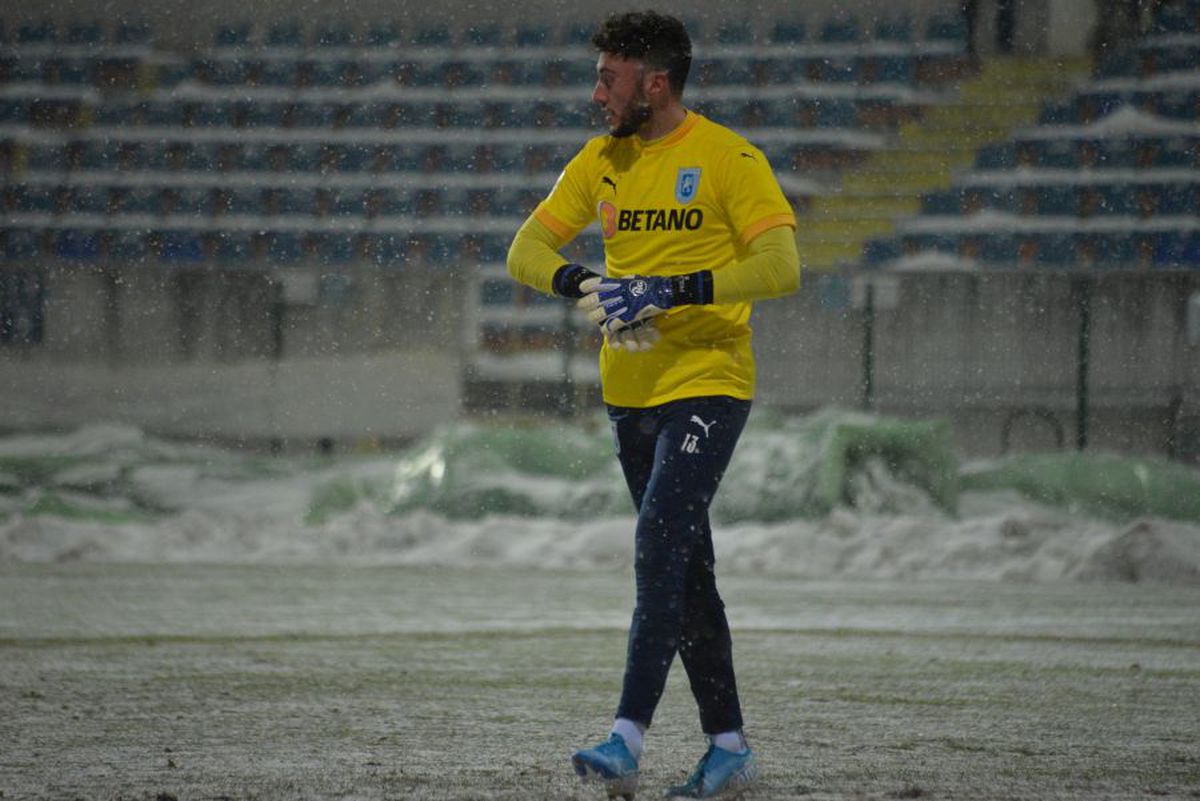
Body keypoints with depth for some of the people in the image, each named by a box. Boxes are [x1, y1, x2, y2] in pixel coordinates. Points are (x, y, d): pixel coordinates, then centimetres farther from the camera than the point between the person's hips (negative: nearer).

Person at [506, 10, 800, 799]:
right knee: (685, 567, 10)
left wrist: (672, 291, -25)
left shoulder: (729, 158, -9)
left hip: (709, 382, -7)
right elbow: (527, 250, 6)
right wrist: (583, 284, -16)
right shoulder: (602, 162, 9)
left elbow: (781, 267, -17)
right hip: (631, 388, 7)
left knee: (661, 547, -19)